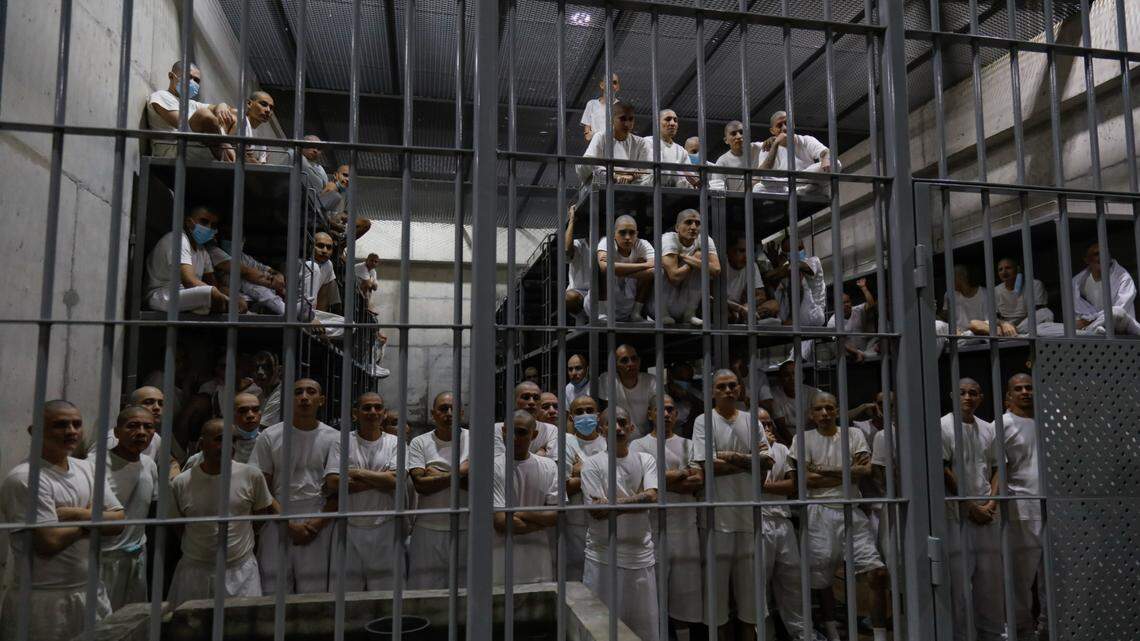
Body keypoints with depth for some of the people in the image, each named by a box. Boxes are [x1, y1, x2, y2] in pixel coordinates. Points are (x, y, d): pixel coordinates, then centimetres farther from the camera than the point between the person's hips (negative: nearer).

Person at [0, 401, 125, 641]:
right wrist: (92, 518, -6)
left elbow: (118, 522, 1)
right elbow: (48, 542, -20)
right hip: (42, 600, -6)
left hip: (92, 593, 6)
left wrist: (76, 514, -13)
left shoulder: (89, 469, 7)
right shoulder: (23, 478, -14)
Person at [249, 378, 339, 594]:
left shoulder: (333, 439, 4)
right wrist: (290, 524, -6)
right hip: (277, 526, 0)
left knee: (315, 592, 3)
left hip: (318, 528, 0)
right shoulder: (269, 437, 3)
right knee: (274, 592, 2)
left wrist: (318, 524, -8)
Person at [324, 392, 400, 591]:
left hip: (384, 529, 0)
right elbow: (332, 484, -9)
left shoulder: (395, 443, 5)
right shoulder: (342, 442, 3)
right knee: (344, 585, 6)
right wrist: (380, 479, -10)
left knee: (385, 586, 6)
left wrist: (356, 472, -8)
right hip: (349, 527, 0)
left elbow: (394, 481, -10)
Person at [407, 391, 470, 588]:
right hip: (429, 530, 0)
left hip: (466, 529, 0)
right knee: (423, 588, 6)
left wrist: (439, 475, -10)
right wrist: (460, 472, -12)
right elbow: (421, 484, -10)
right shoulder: (419, 443, 3)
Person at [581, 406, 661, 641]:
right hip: (603, 556, -2)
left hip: (641, 554, 3)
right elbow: (597, 510, -10)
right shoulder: (592, 464, -1)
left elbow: (652, 497, -8)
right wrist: (636, 500, -10)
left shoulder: (646, 461, 8)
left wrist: (613, 503, -14)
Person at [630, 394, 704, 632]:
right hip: (653, 527, -3)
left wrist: (663, 479, -9)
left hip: (685, 527, 3)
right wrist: (683, 473, -4)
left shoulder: (688, 445, 14)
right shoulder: (639, 445, 6)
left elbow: (699, 482, -1)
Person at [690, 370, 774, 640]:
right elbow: (707, 465, -13)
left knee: (749, 573, 12)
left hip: (748, 508, 4)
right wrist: (752, 459, -7)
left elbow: (768, 462, 1)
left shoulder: (751, 421, 9)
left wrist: (735, 457, -11)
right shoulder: (704, 421, -3)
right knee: (717, 572, 3)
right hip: (718, 511, -4)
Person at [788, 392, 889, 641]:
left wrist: (824, 471, -7)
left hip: (852, 511, 1)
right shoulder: (803, 438, 3)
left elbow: (866, 470, -5)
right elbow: (806, 479, -8)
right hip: (820, 513, -1)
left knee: (878, 573, -6)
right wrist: (849, 473, -7)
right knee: (821, 580, 6)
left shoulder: (853, 435, 10)